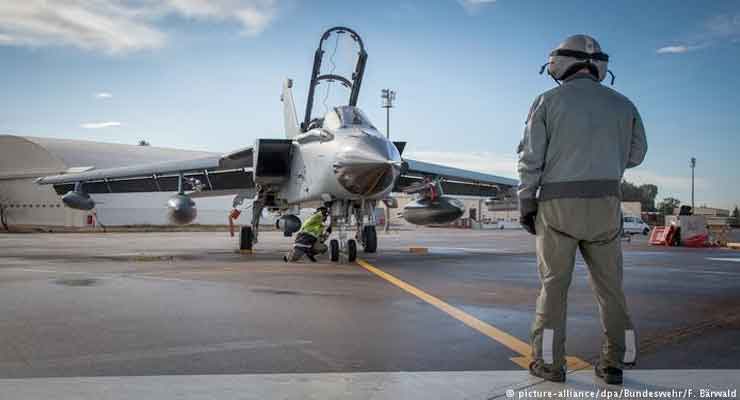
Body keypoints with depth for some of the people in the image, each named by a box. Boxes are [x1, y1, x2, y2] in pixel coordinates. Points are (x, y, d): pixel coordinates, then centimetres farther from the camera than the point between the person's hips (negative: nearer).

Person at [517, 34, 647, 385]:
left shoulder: (548, 101, -2)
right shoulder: (622, 105, 8)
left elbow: (531, 158, -7)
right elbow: (635, 154, 17)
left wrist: (525, 204, -1)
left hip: (558, 203, -2)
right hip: (605, 203, 3)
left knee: (554, 284, 5)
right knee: (609, 284, 11)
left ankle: (549, 362, 7)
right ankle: (614, 362, 14)